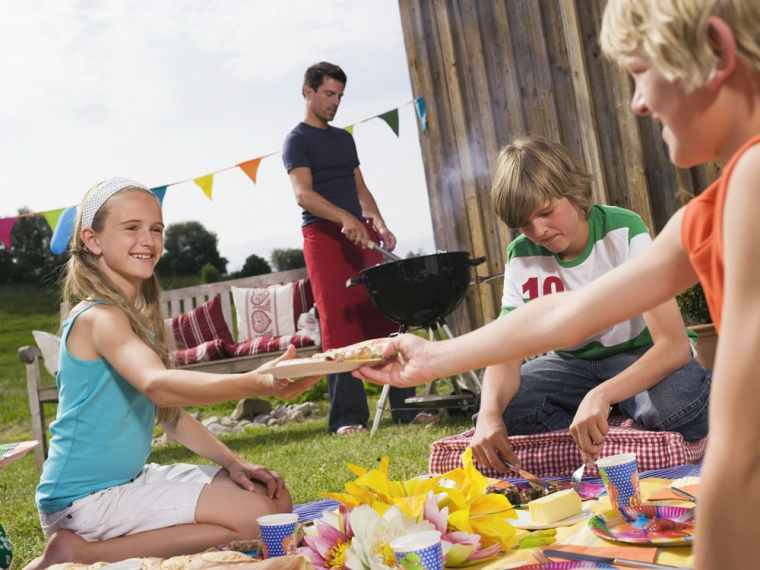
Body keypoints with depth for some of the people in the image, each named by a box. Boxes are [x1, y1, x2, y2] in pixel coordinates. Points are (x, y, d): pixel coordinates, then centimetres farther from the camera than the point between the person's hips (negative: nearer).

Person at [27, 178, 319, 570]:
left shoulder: (138, 316, 11)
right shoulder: (98, 317, -19)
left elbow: (169, 412, 12)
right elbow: (158, 386, -39)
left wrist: (232, 462, -1)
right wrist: (257, 382, -53)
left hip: (129, 480, 9)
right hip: (86, 496, -9)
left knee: (274, 496, 8)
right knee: (257, 515, -16)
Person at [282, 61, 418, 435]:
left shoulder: (344, 138, 21)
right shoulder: (297, 140, 0)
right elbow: (303, 193, -13)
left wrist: (377, 222, 3)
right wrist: (344, 218, -28)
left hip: (361, 233, 6)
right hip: (324, 236, -6)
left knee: (384, 317, 2)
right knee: (340, 325, -9)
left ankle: (405, 406, 6)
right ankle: (347, 417, -6)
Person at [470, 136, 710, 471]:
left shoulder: (624, 231, -22)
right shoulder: (521, 257, -10)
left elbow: (674, 344, -30)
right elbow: (507, 354, -15)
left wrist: (601, 396, -47)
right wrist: (489, 414, -39)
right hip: (574, 362, 4)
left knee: (679, 397, -38)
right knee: (499, 409, -24)